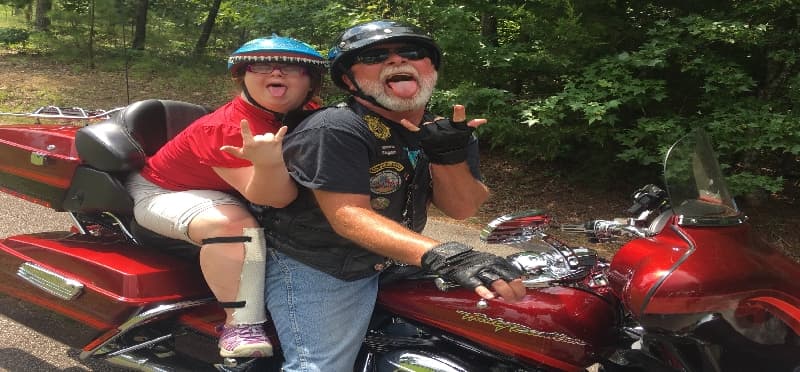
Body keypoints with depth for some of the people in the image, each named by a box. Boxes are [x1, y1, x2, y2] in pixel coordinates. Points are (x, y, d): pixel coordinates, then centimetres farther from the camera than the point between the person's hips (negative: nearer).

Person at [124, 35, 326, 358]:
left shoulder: (307, 116, -8)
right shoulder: (229, 128, -33)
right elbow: (272, 197, -42)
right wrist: (268, 162, -63)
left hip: (223, 190, 9)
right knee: (235, 224, -38)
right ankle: (242, 323, -30)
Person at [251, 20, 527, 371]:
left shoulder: (445, 131, 2)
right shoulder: (336, 129, -22)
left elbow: (461, 208, -2)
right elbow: (348, 215, -33)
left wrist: (449, 155, -23)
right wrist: (440, 255, -47)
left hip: (386, 266, 8)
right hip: (313, 270, -7)